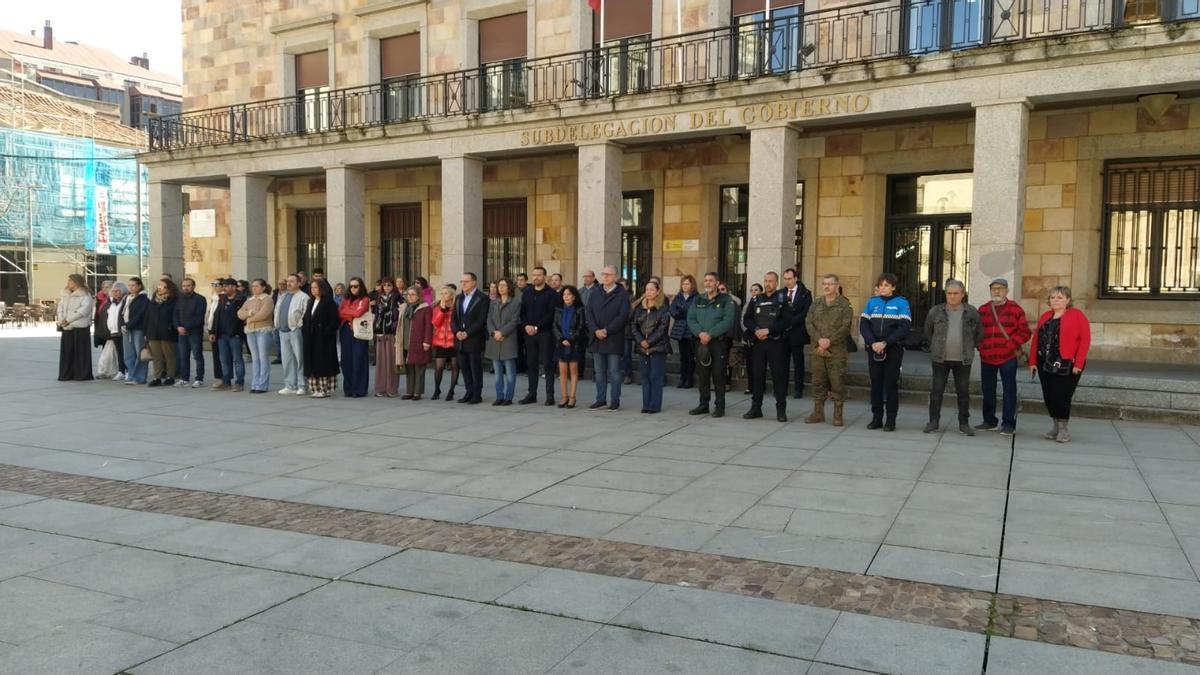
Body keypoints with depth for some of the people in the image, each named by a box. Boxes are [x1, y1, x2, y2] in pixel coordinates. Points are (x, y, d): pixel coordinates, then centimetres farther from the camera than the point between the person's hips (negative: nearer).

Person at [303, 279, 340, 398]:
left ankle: (324, 389, 0)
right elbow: (306, 319, 20)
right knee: (312, 364, 6)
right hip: (311, 338, 7)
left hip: (323, 339, -7)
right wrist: (304, 330, 6)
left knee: (323, 364, -4)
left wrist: (327, 332, -17)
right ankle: (315, 389, 11)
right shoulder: (310, 302, 16)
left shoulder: (328, 302, -7)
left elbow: (335, 320, -13)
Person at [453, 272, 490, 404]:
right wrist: (457, 332, -5)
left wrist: (467, 333, -16)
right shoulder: (459, 298, 16)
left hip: (475, 340, -6)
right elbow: (454, 318, 13)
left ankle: (477, 395, 6)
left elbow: (481, 320, -13)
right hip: (461, 340, 6)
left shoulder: (482, 298, -6)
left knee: (476, 368, -1)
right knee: (464, 367, 9)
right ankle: (469, 393, 18)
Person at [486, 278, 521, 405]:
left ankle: (508, 397, 3)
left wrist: (502, 332, -14)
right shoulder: (493, 303, 16)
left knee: (510, 372, -2)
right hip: (494, 341, 5)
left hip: (508, 340, -5)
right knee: (498, 372, 8)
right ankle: (499, 396, 13)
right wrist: (494, 332, -10)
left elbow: (514, 321, -7)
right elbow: (489, 319, 8)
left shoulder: (516, 302, 1)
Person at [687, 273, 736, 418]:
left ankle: (720, 406, 4)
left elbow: (728, 321, -11)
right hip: (701, 342, 4)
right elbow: (691, 319, 5)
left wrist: (710, 334, -17)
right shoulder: (698, 300, 13)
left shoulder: (726, 300, -1)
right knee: (702, 374, 8)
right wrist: (700, 333, -13)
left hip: (719, 342, -4)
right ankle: (703, 404, 17)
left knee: (718, 375, -3)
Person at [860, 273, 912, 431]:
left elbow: (904, 327, -9)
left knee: (891, 383, 0)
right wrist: (872, 343, -12)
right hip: (874, 350, 3)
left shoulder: (901, 303, 0)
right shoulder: (872, 302, 9)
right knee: (875, 383, 6)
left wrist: (885, 343, -17)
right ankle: (876, 418, 14)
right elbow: (863, 324, 3)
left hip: (893, 350, -3)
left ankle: (891, 420, 6)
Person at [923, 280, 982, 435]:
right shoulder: (935, 311, 0)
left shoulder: (972, 313, 0)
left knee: (963, 392, 6)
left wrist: (970, 347, 8)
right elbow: (928, 331, 14)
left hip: (963, 360, 0)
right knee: (936, 390, 4)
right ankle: (933, 421, 13)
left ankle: (964, 424, 15)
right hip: (940, 359, 0)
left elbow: (979, 333, 12)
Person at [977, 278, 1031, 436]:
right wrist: (981, 346, 1)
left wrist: (1011, 345, -13)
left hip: (1008, 357, -4)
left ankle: (1008, 424, 4)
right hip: (986, 358, 4)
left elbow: (1025, 332, -5)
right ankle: (989, 421, 23)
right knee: (988, 391, 11)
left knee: (1009, 391, -2)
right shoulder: (983, 309, 10)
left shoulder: (1015, 309, -1)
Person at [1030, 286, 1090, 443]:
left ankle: (1063, 428, 9)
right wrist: (1033, 362, 8)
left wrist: (1078, 364, -15)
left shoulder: (1077, 316, -3)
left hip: (1066, 365, -6)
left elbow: (1085, 340, -9)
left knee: (1061, 396, -6)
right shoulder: (1044, 317, 14)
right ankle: (1056, 426, 21)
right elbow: (1036, 340, 14)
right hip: (1045, 363, 6)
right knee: (1048, 396, 7)